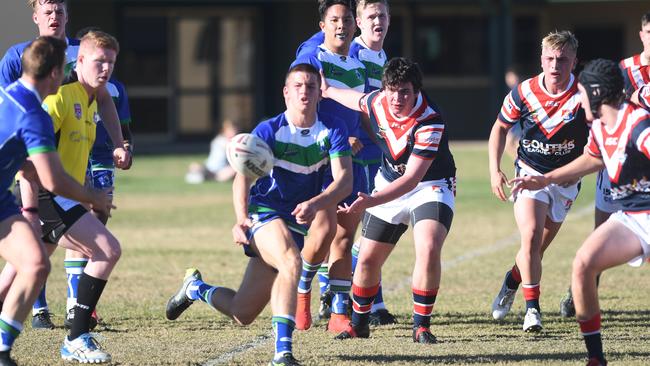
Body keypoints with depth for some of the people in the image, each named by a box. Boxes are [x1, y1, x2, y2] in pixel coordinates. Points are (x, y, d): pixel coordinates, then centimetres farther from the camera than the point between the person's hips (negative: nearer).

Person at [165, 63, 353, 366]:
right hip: (263, 213, -4)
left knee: (242, 314, 5)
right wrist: (241, 218, -35)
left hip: (296, 223, 4)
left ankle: (195, 288, 36)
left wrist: (314, 204, -34)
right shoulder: (268, 131, -10)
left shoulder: (333, 129, -6)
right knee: (291, 263, -37)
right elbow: (242, 177, -16)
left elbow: (344, 180, -14)